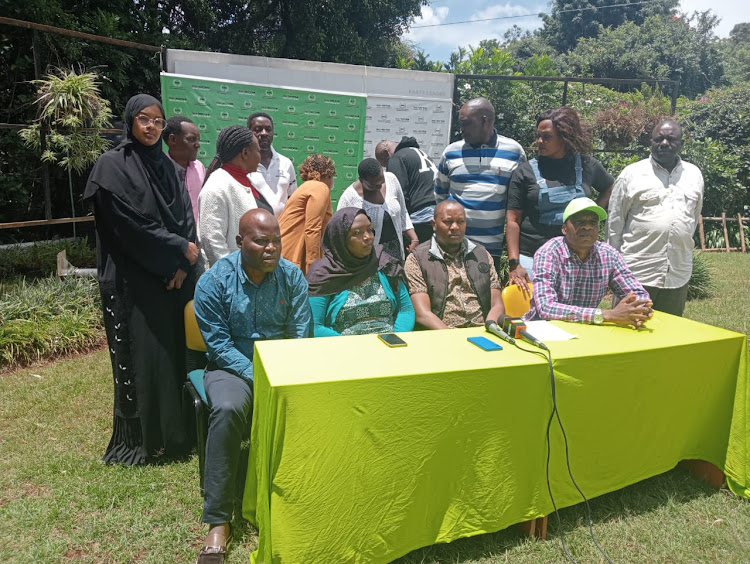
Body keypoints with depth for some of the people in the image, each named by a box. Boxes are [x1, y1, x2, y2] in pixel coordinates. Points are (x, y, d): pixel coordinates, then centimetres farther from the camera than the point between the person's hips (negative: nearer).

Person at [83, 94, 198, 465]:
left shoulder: (165, 165, 13)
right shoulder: (112, 165, -5)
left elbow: (186, 215, 7)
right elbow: (131, 224, -14)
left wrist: (183, 263, -8)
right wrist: (179, 250, -10)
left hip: (175, 276, 5)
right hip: (133, 279, -5)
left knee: (175, 349, 7)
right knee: (141, 355, -2)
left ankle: (174, 430, 20)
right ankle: (139, 438, 11)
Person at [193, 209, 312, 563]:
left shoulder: (292, 276, -2)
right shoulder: (214, 281, -9)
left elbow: (300, 335, -1)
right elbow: (219, 344, -11)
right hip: (233, 366, -2)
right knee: (227, 409, -34)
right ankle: (218, 521, -21)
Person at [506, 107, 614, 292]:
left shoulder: (587, 166, 5)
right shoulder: (525, 171, 0)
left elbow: (610, 188, 26)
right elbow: (513, 220, -3)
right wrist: (514, 264, -12)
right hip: (531, 258, -2)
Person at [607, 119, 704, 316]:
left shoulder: (694, 174, 10)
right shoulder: (631, 173, -1)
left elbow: (694, 218, 20)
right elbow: (615, 222, 1)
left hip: (678, 275, 4)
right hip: (636, 272, -4)